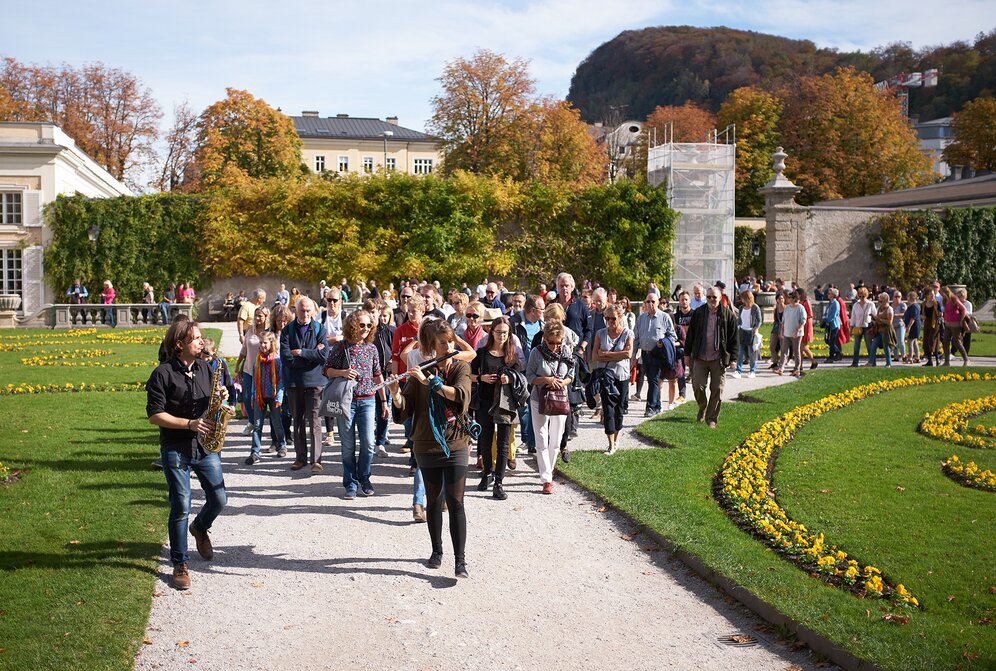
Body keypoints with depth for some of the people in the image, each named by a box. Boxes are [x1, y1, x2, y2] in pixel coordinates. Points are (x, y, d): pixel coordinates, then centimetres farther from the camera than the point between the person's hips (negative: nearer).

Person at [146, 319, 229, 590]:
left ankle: (200, 528, 36)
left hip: (206, 446, 5)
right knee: (181, 507, -4)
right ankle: (180, 564, 10)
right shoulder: (163, 373, -10)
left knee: (219, 499, 3)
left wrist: (220, 396, -4)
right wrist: (190, 423, -19)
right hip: (175, 450, -5)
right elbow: (155, 415, -12)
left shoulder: (205, 367, 8)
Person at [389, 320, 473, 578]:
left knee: (455, 502, -6)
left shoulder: (461, 368, 0)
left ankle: (460, 560, -5)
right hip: (426, 445, 1)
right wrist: (395, 393, -25)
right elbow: (405, 409, -5)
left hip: (455, 444, -1)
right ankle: (436, 551, 28)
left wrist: (429, 381, -25)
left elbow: (460, 395, -20)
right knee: (433, 500, 12)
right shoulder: (421, 372, 0)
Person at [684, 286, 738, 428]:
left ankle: (711, 419, 13)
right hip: (700, 358, 1)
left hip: (718, 359, -1)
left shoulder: (728, 315, -1)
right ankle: (702, 408, 24)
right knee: (697, 386, -5)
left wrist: (732, 358, -2)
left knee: (717, 390, 2)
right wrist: (687, 354, 7)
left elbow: (733, 338, 2)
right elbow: (690, 334, 8)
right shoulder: (698, 313, 3)